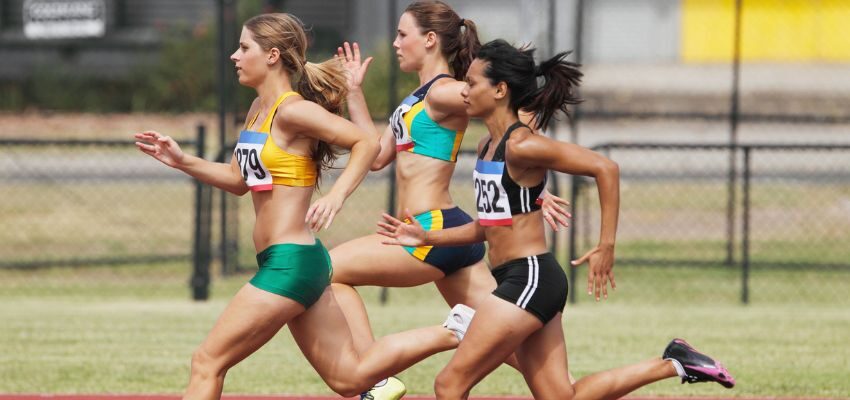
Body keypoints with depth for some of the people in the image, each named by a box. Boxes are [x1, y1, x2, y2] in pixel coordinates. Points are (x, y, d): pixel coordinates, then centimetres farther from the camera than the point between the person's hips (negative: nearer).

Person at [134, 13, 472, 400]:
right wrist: (182, 161, 12)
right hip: (299, 263, 10)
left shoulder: (291, 110, -13)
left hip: (289, 262, -10)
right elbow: (238, 179, 22)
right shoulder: (260, 108, 14)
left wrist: (335, 197, -27)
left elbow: (366, 142, -16)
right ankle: (454, 332, 12)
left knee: (207, 362, -4)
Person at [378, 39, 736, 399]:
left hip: (530, 278, -10)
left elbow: (605, 168, -19)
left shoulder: (520, 146, -15)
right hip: (520, 281, 10)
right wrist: (428, 238, 13)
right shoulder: (488, 147, 13)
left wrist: (606, 247, -18)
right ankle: (671, 364, 13)